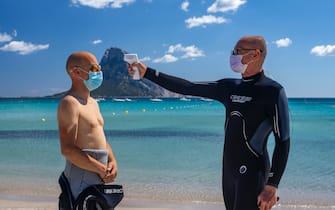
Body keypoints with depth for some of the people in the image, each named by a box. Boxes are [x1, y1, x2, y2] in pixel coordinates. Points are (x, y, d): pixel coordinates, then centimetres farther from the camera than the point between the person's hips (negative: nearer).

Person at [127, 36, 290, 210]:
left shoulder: (272, 91, -10)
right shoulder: (229, 87, 9)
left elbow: (283, 142, -13)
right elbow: (187, 87, 9)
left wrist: (272, 185, -18)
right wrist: (147, 72, 6)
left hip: (252, 173, -7)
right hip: (229, 170, 7)